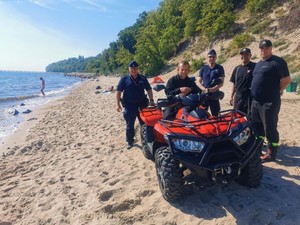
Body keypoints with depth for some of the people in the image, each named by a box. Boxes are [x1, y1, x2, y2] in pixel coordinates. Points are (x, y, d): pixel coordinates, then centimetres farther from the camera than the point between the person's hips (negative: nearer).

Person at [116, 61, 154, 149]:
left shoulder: (143, 79, 6)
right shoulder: (124, 79, -1)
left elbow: (149, 90, 12)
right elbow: (118, 92, -2)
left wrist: (151, 100, 5)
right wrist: (118, 104, -8)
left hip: (142, 104, 2)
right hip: (129, 105, -2)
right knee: (130, 125, 5)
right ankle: (130, 141, 19)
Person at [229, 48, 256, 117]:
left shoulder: (255, 67, -5)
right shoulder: (237, 69, 11)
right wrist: (231, 96, 11)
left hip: (251, 97, -5)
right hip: (238, 97, 5)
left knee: (250, 116, 1)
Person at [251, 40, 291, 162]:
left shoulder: (278, 62, -8)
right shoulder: (259, 63, 17)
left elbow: (286, 80, -12)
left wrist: (275, 92, -4)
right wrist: (256, 92, 14)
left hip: (270, 102, -8)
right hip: (256, 101, 9)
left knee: (270, 128, -2)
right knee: (257, 127, 17)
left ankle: (271, 153, 10)